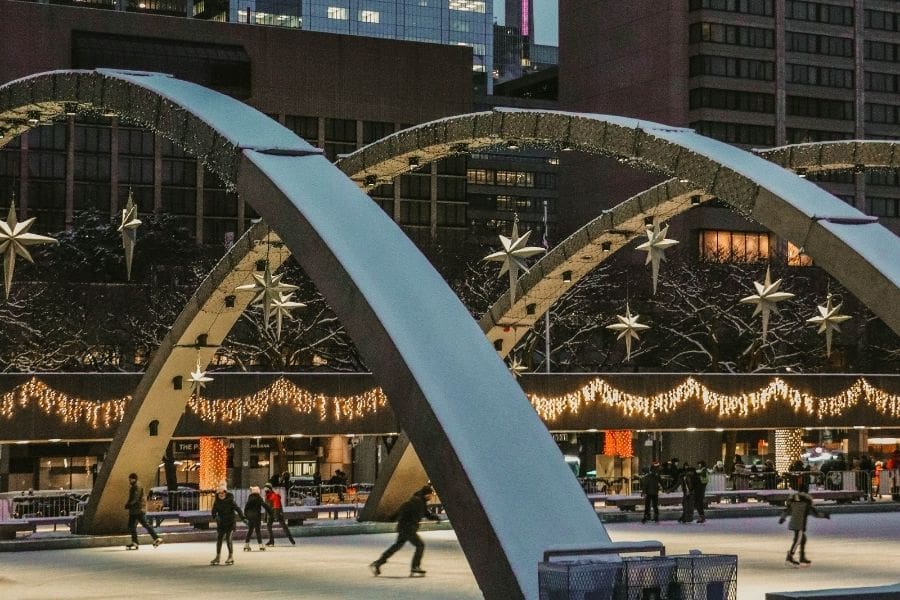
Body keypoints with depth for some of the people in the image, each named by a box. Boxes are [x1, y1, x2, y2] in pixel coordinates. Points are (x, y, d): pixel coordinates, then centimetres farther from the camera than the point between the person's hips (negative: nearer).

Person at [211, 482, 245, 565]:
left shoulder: (230, 501, -10)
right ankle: (217, 557, 20)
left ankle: (231, 557, -3)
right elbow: (214, 511, -1)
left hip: (230, 523, -5)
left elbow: (238, 509, -17)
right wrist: (215, 516, -25)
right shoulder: (217, 502, 3)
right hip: (221, 524, 5)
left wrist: (243, 518, -31)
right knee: (218, 539, 9)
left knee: (228, 539, -12)